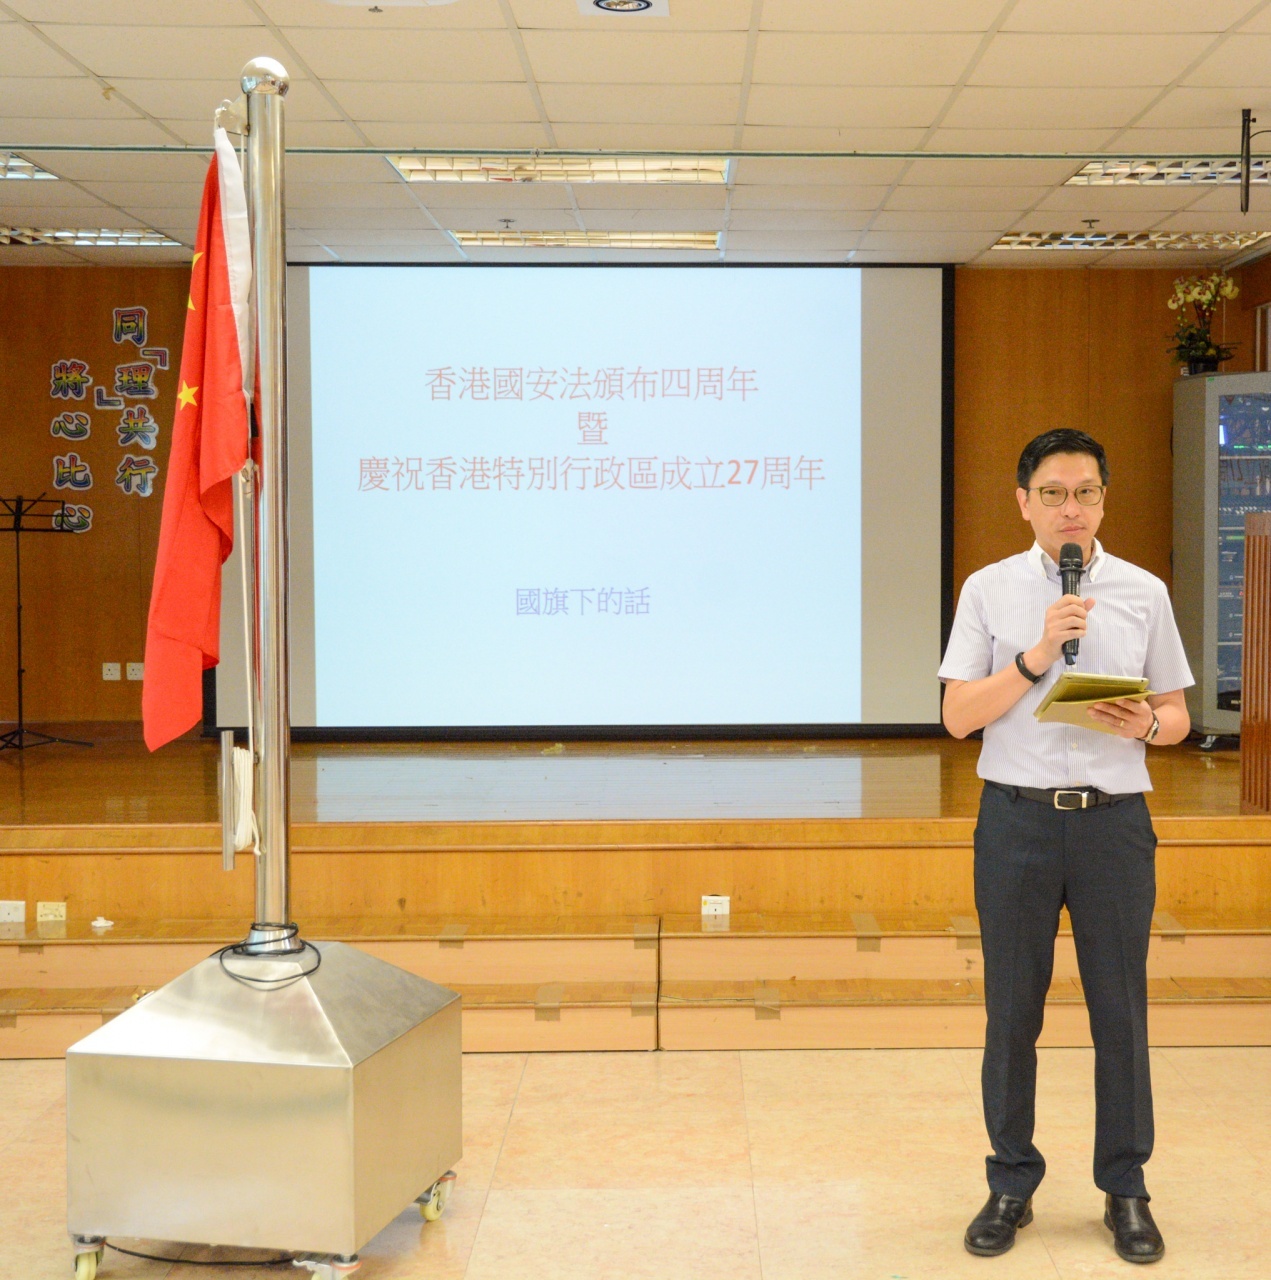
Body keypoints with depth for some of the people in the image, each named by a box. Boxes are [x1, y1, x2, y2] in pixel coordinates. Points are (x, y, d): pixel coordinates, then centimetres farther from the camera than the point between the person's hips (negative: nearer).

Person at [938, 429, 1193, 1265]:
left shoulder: (1144, 594, 5)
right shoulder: (990, 591, 2)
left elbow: (1177, 716, 10)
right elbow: (959, 716, -3)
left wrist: (1146, 724, -13)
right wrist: (1038, 654, -15)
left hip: (1114, 819, 1)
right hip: (1018, 818, -1)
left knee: (1121, 1009, 7)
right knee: (1012, 1010, 7)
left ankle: (1126, 1189, 21)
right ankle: (1012, 1186, 21)